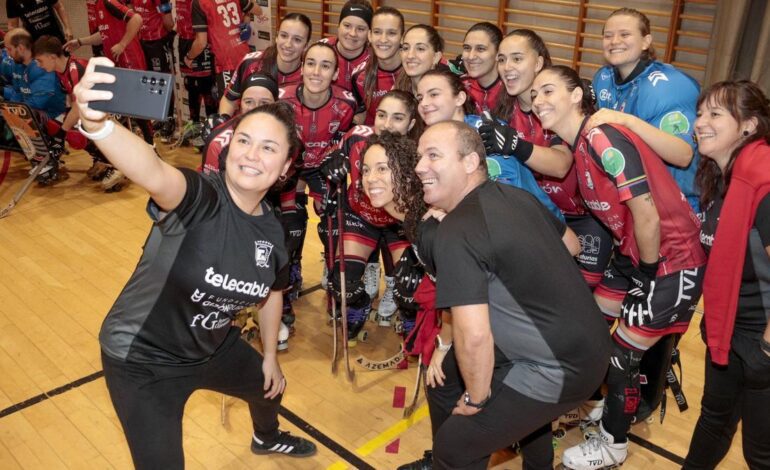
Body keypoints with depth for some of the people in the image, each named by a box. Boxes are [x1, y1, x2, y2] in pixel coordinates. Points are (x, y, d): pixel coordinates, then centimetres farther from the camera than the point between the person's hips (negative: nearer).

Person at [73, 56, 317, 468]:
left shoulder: (272, 230, -10)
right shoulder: (199, 198, -30)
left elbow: (271, 292, 8)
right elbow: (152, 172, -54)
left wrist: (269, 356, 15)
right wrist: (95, 123, -73)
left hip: (213, 349, 7)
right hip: (142, 361, -7)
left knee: (269, 387, 29)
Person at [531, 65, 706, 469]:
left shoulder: (604, 139, -25)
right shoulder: (580, 145, 3)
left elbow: (647, 215, -26)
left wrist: (648, 271, -15)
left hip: (672, 263, -8)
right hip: (636, 254, 9)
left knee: (621, 357, 3)